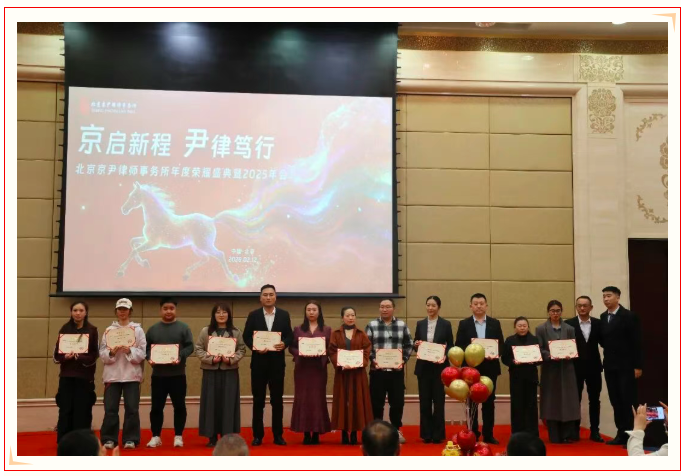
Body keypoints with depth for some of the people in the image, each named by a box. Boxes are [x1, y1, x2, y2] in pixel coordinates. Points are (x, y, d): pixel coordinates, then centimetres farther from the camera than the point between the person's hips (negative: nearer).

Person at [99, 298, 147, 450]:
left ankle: (130, 439, 7)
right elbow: (102, 353, 3)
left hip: (132, 374, -1)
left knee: (131, 408, 0)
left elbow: (142, 353, -2)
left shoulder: (138, 329, 5)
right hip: (112, 374, 1)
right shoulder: (109, 330, 8)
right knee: (110, 408, 1)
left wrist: (129, 351, -19)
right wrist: (111, 353, -17)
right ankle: (109, 439, 10)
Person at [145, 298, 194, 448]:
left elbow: (190, 347, -4)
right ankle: (156, 436, 16)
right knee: (156, 407, 5)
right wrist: (149, 358, -13)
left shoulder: (184, 328, 3)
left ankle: (178, 436, 14)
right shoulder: (153, 329, 10)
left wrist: (180, 357, -20)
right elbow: (146, 347, 7)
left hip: (177, 374, -1)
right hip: (158, 374, 2)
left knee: (179, 406, 3)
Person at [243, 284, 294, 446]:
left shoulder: (284, 315, 5)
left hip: (277, 362, 1)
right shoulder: (253, 315, 3)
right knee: (258, 399, 5)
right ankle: (258, 435, 12)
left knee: (277, 399, 5)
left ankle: (278, 435, 13)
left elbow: (290, 336, 3)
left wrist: (284, 344, -17)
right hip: (259, 362, 0)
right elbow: (246, 336, 1)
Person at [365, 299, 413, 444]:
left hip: (397, 370, 1)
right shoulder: (372, 325, 2)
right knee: (377, 402, 4)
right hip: (377, 370, -1)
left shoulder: (402, 325, 6)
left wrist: (404, 360, -4)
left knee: (397, 402, 6)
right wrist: (372, 359, -11)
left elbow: (409, 345, 7)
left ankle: (397, 430, 20)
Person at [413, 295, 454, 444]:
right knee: (424, 401, 4)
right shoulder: (420, 324, 8)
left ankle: (438, 434, 9)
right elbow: (415, 344, 11)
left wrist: (445, 356, -16)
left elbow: (450, 345, 1)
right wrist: (416, 344, -12)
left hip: (439, 366, -2)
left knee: (438, 400, 2)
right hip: (423, 367, 2)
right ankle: (426, 434, 12)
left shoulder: (446, 324, 1)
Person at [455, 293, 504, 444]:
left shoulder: (495, 323, 7)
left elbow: (501, 345, 4)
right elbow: (458, 346, -1)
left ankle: (488, 435, 14)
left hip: (490, 368, 1)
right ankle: (472, 435, 12)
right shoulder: (464, 324, 3)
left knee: (489, 402, 7)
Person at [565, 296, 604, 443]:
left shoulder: (598, 323, 4)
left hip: (593, 366, 2)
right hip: (575, 367, -2)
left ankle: (594, 431, 17)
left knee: (594, 400, 8)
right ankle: (575, 431, 17)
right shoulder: (569, 324, -4)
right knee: (575, 400, 8)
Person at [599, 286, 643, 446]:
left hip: (626, 366, -6)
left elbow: (636, 342, -11)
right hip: (610, 366, 6)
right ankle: (621, 434, 13)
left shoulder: (629, 316, -9)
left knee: (628, 401, -3)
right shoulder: (603, 317, 10)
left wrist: (638, 366, -14)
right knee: (616, 401, 7)